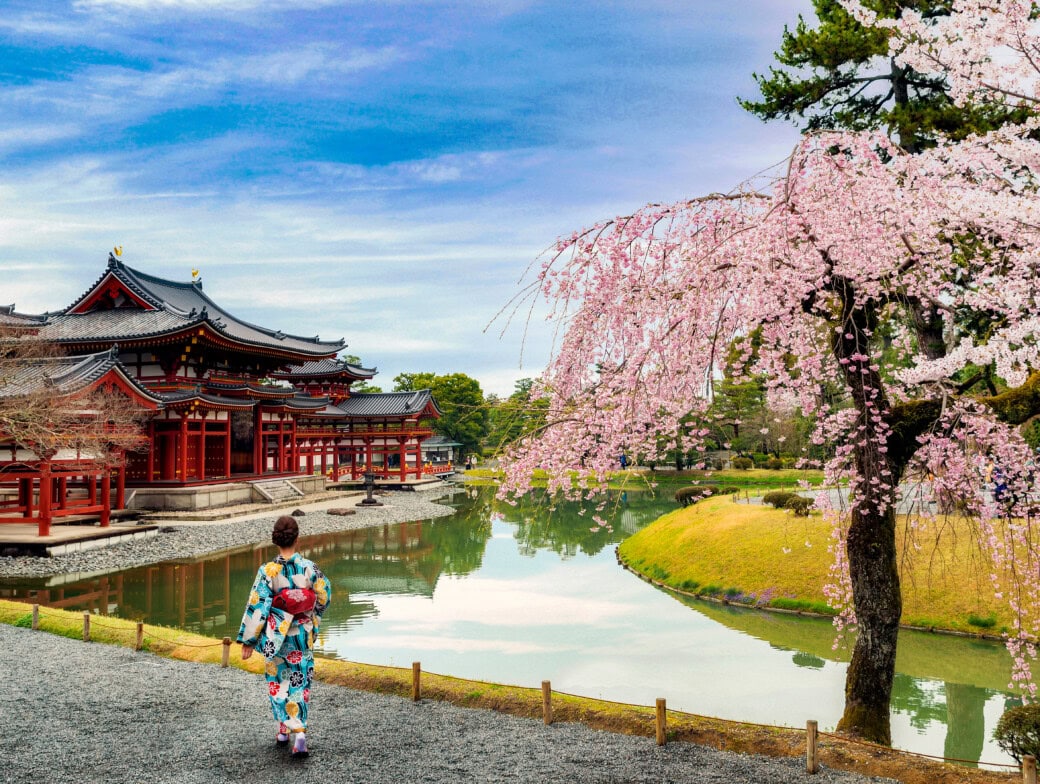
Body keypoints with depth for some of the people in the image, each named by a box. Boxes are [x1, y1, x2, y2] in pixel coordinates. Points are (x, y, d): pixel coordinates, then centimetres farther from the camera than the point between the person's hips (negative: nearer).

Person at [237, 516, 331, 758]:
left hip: (277, 635, -1)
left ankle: (284, 729, 26)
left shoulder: (268, 571, -16)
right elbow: (324, 595, 1)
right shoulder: (309, 567, -11)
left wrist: (249, 641, -5)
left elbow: (257, 607, -13)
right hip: (303, 635, 1)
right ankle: (299, 734, 0)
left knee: (278, 680, 20)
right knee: (299, 683, 10)